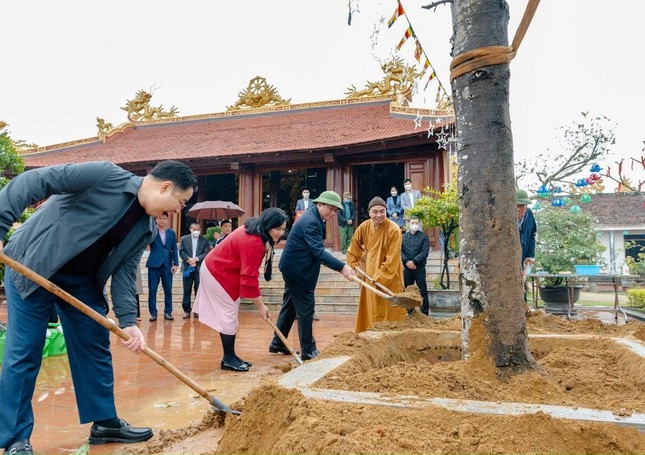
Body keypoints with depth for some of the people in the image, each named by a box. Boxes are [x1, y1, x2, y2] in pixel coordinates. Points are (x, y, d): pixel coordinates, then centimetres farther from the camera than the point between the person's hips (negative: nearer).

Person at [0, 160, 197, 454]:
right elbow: (36, 181, -24)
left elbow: (124, 273, -2)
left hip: (82, 280, 7)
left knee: (95, 349, 8)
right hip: (31, 267, -7)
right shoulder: (106, 176, -23)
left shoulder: (146, 230, -1)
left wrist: (128, 321, -13)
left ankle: (104, 422, 21)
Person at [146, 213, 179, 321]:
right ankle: (153, 313, 8)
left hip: (167, 265, 2)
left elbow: (174, 250, 10)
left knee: (168, 290, 3)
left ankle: (168, 312, 11)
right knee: (152, 290, 0)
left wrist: (175, 264, 1)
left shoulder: (172, 233, 11)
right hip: (154, 264, -1)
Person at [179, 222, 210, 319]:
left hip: (200, 268, -1)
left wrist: (196, 259, -15)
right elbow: (181, 252, 2)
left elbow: (206, 253, -2)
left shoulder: (204, 240, 6)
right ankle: (187, 311, 7)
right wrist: (189, 259, -13)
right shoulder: (184, 239, 10)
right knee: (187, 290, 2)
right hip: (187, 267, 1)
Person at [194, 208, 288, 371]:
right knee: (229, 315, -5)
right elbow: (250, 277, -29)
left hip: (218, 269, 10)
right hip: (219, 274, -10)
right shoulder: (253, 242, -31)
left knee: (230, 315, 11)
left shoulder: (254, 231, 0)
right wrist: (260, 305, -21)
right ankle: (228, 359, 4)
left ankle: (230, 356, 18)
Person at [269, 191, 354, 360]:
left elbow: (316, 250, 18)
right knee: (306, 310, -3)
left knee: (290, 307, 18)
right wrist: (342, 267, -40)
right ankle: (308, 351, 7)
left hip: (293, 269, 11)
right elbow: (319, 251, -32)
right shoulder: (311, 222, -22)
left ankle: (277, 344, 28)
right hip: (298, 271, -11)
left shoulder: (314, 219, 10)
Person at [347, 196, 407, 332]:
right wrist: (354, 266, 2)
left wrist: (379, 278, -19)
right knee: (370, 311, 14)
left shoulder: (393, 230, -19)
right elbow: (354, 248, 11)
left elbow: (392, 260, -19)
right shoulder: (364, 227, -4)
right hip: (370, 276, 5)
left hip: (390, 277, -5)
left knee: (390, 312, 0)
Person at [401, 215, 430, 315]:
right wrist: (407, 261, -14)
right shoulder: (404, 237, 11)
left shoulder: (423, 236, 3)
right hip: (406, 268, 3)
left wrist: (414, 261, -17)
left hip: (419, 268, -3)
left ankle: (424, 313, 3)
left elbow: (425, 252, -8)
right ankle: (409, 312, 19)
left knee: (422, 291, -2)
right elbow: (400, 251, 2)